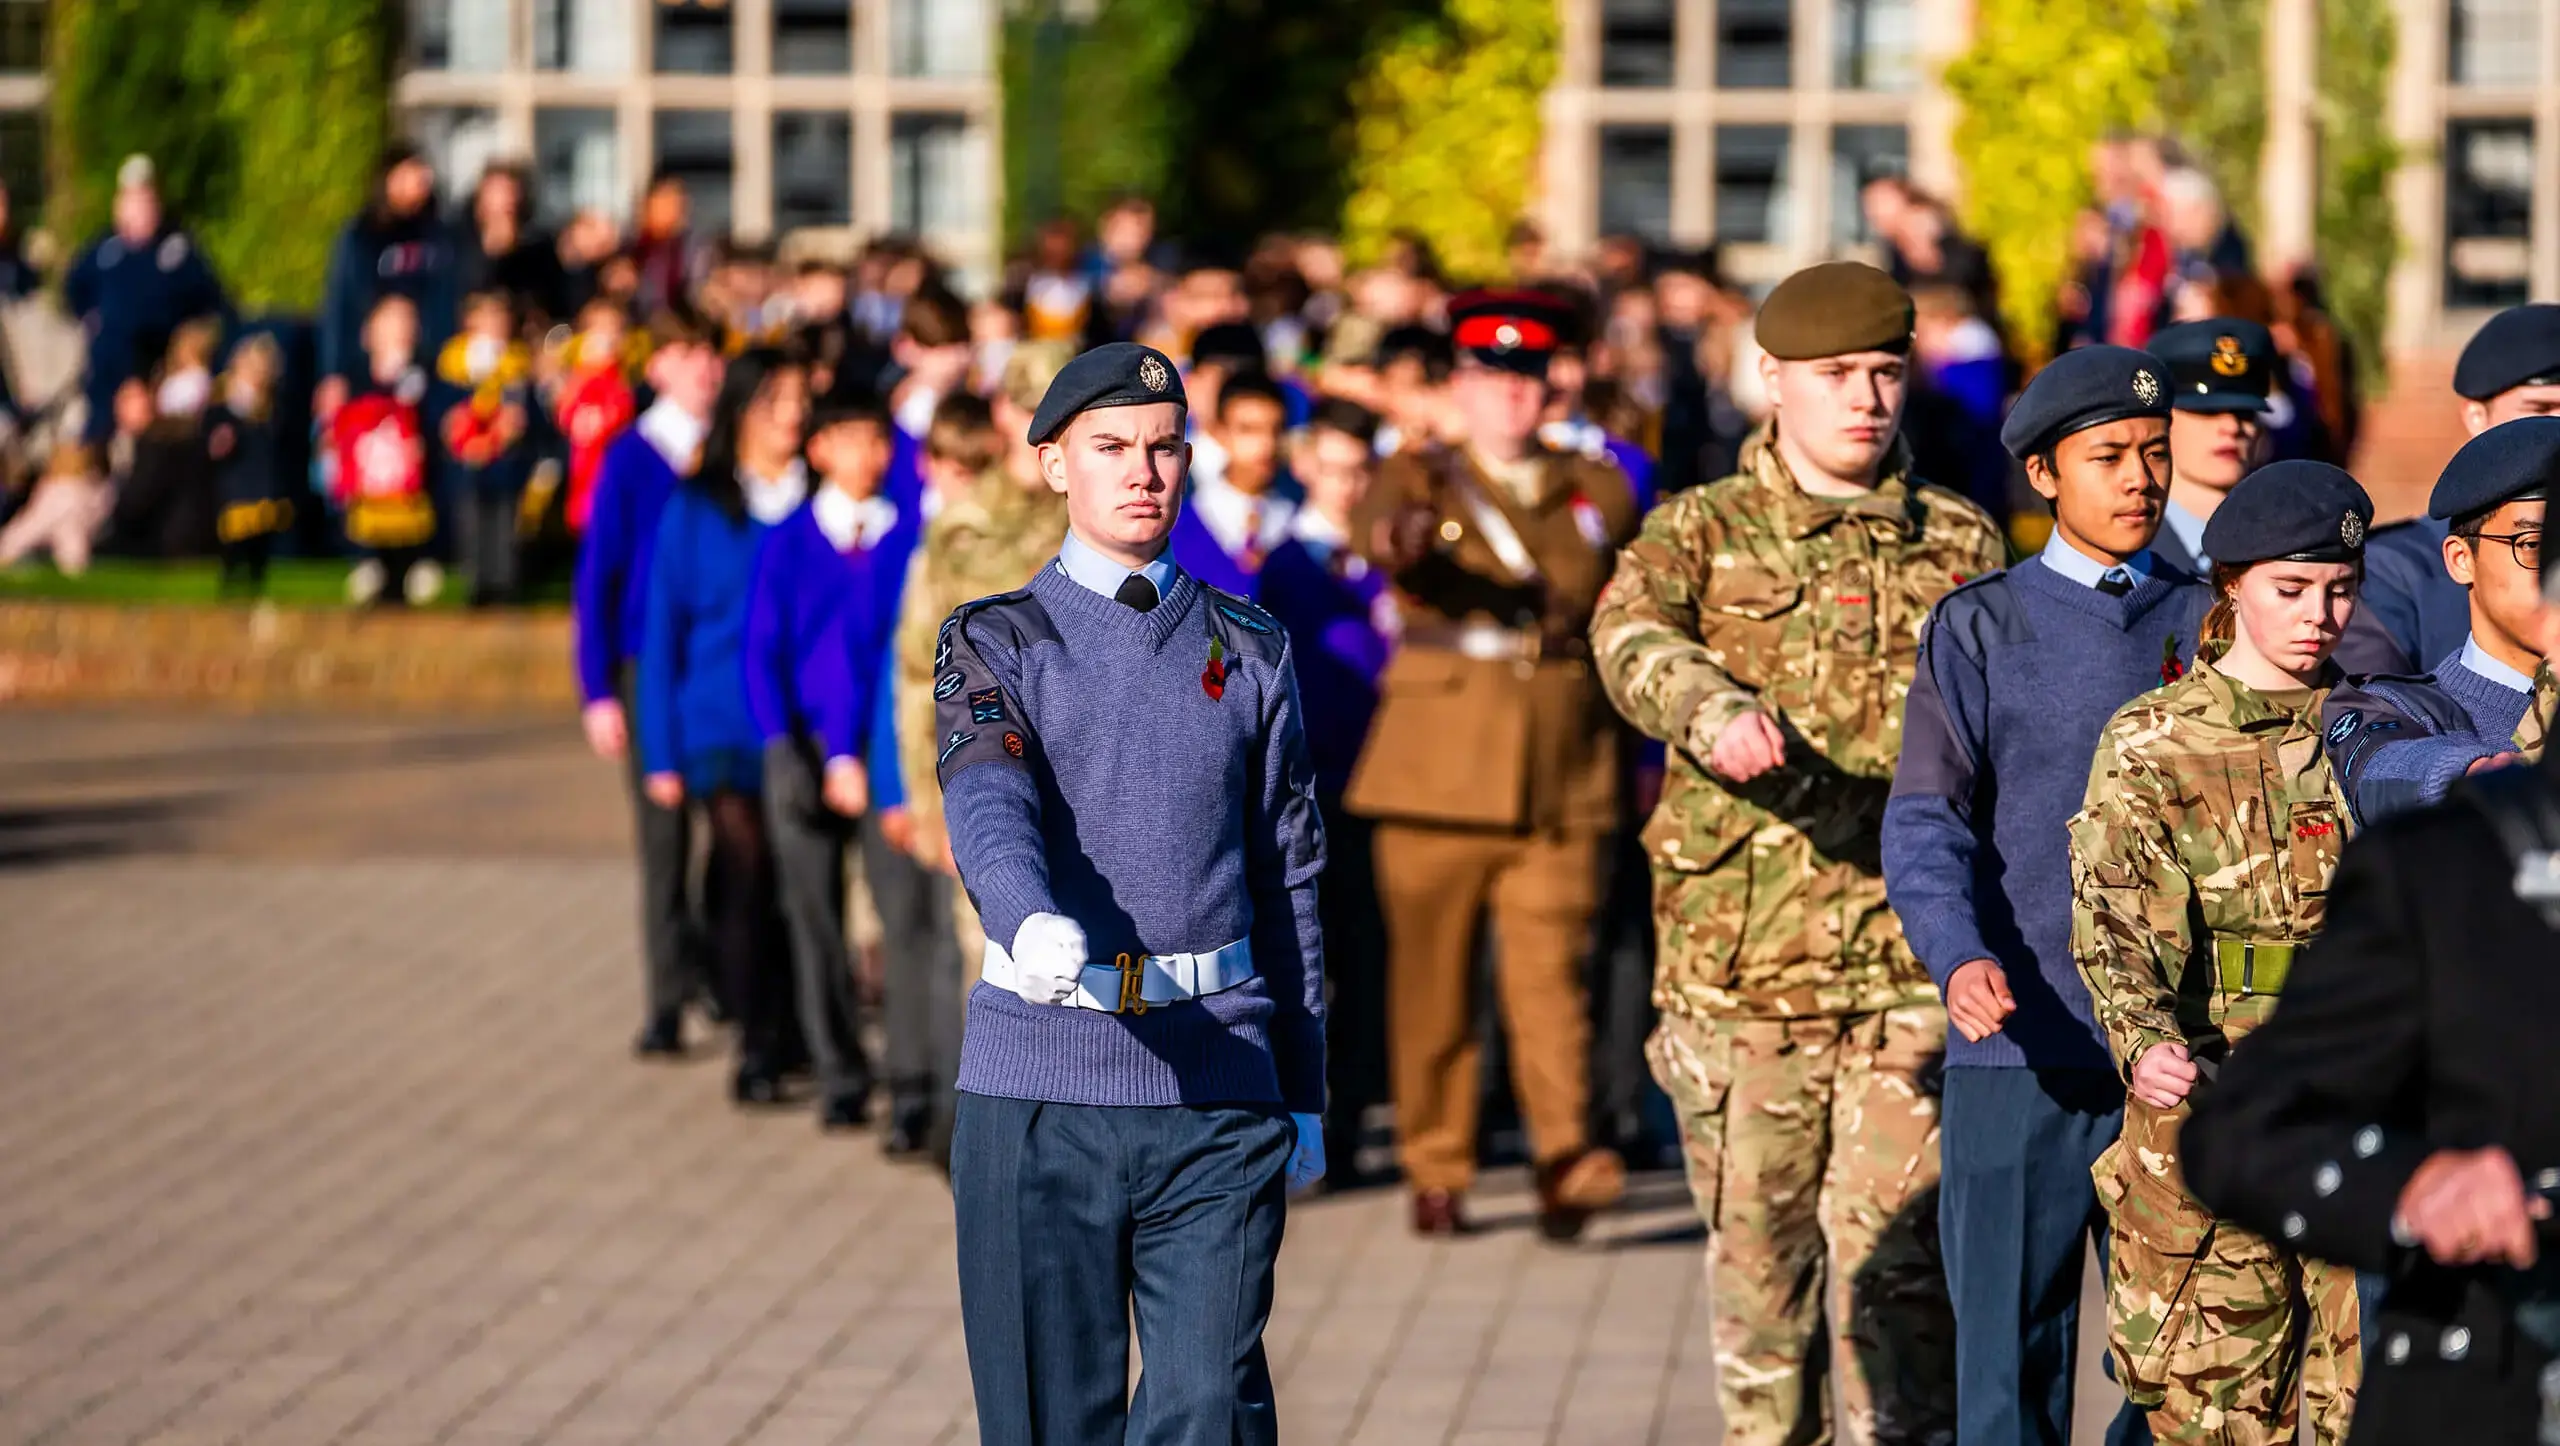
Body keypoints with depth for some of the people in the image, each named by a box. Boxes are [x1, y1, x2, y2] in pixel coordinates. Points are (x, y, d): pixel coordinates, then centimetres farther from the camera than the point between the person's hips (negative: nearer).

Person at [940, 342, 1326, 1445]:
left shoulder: (1249, 653, 13)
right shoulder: (995, 647, 4)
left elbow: (1287, 877, 16)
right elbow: (987, 808, -16)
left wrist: (1304, 1097, 15)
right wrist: (1032, 924, -39)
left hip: (1216, 1088, 1)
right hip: (1038, 1081, -1)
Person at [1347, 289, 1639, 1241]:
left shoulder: (1600, 493, 15)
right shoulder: (1421, 478, 6)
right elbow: (1376, 529, -19)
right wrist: (1398, 540, -40)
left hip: (1561, 781, 1)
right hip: (1437, 771, -1)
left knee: (1550, 972, -10)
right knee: (1433, 980, 2)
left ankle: (1564, 1161, -15)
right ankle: (1436, 1177, 10)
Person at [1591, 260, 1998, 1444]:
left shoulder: (1961, 544, 11)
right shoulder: (1702, 532, 4)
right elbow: (1632, 638, -17)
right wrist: (1712, 707, -40)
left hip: (1916, 959, 0)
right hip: (1742, 962, 0)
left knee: (1895, 1252, -10)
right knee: (1759, 1253, 8)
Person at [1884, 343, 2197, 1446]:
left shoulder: (2211, 624, 11)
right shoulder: (1980, 629, 3)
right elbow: (1926, 822, -6)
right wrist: (1959, 959, -25)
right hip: (2020, 1051, -2)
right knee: (2011, 1348, 1)